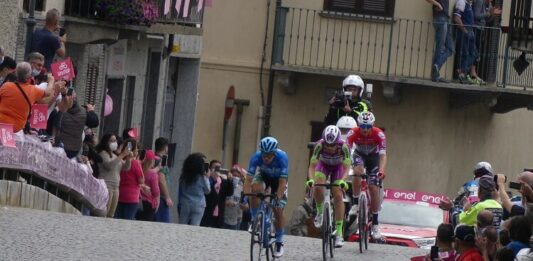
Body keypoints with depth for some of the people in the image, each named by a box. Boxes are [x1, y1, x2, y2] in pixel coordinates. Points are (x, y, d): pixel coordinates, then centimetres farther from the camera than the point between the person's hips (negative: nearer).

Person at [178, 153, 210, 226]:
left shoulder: (184, 176, 3)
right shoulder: (202, 177, -8)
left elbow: (180, 191, 9)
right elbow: (207, 191, 4)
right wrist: (206, 177, 6)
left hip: (185, 205, 3)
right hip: (198, 206, -3)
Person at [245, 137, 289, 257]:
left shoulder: (282, 157, -37)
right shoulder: (256, 157, -33)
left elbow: (282, 182, -38)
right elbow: (249, 179, -34)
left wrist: (278, 198, -48)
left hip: (278, 179, -1)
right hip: (263, 175, 1)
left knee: (278, 210, -9)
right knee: (256, 189, -33)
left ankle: (279, 242, 9)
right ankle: (255, 220, -12)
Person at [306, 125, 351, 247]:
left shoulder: (343, 147, -35)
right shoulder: (319, 145, -34)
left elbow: (346, 167, -35)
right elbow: (312, 165, -34)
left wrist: (342, 181, -54)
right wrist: (311, 179, -52)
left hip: (338, 167, -1)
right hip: (323, 165, 1)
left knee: (338, 196, -15)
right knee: (318, 188, -28)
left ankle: (339, 233, -13)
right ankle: (320, 211, 3)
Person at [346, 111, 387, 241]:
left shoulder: (379, 134, -31)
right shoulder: (354, 133, -29)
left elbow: (383, 155, -38)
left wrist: (381, 170, -55)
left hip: (374, 156, 0)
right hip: (359, 155, 0)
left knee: (374, 189, -10)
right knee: (358, 171, -34)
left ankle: (375, 225, -3)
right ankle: (355, 204, -19)